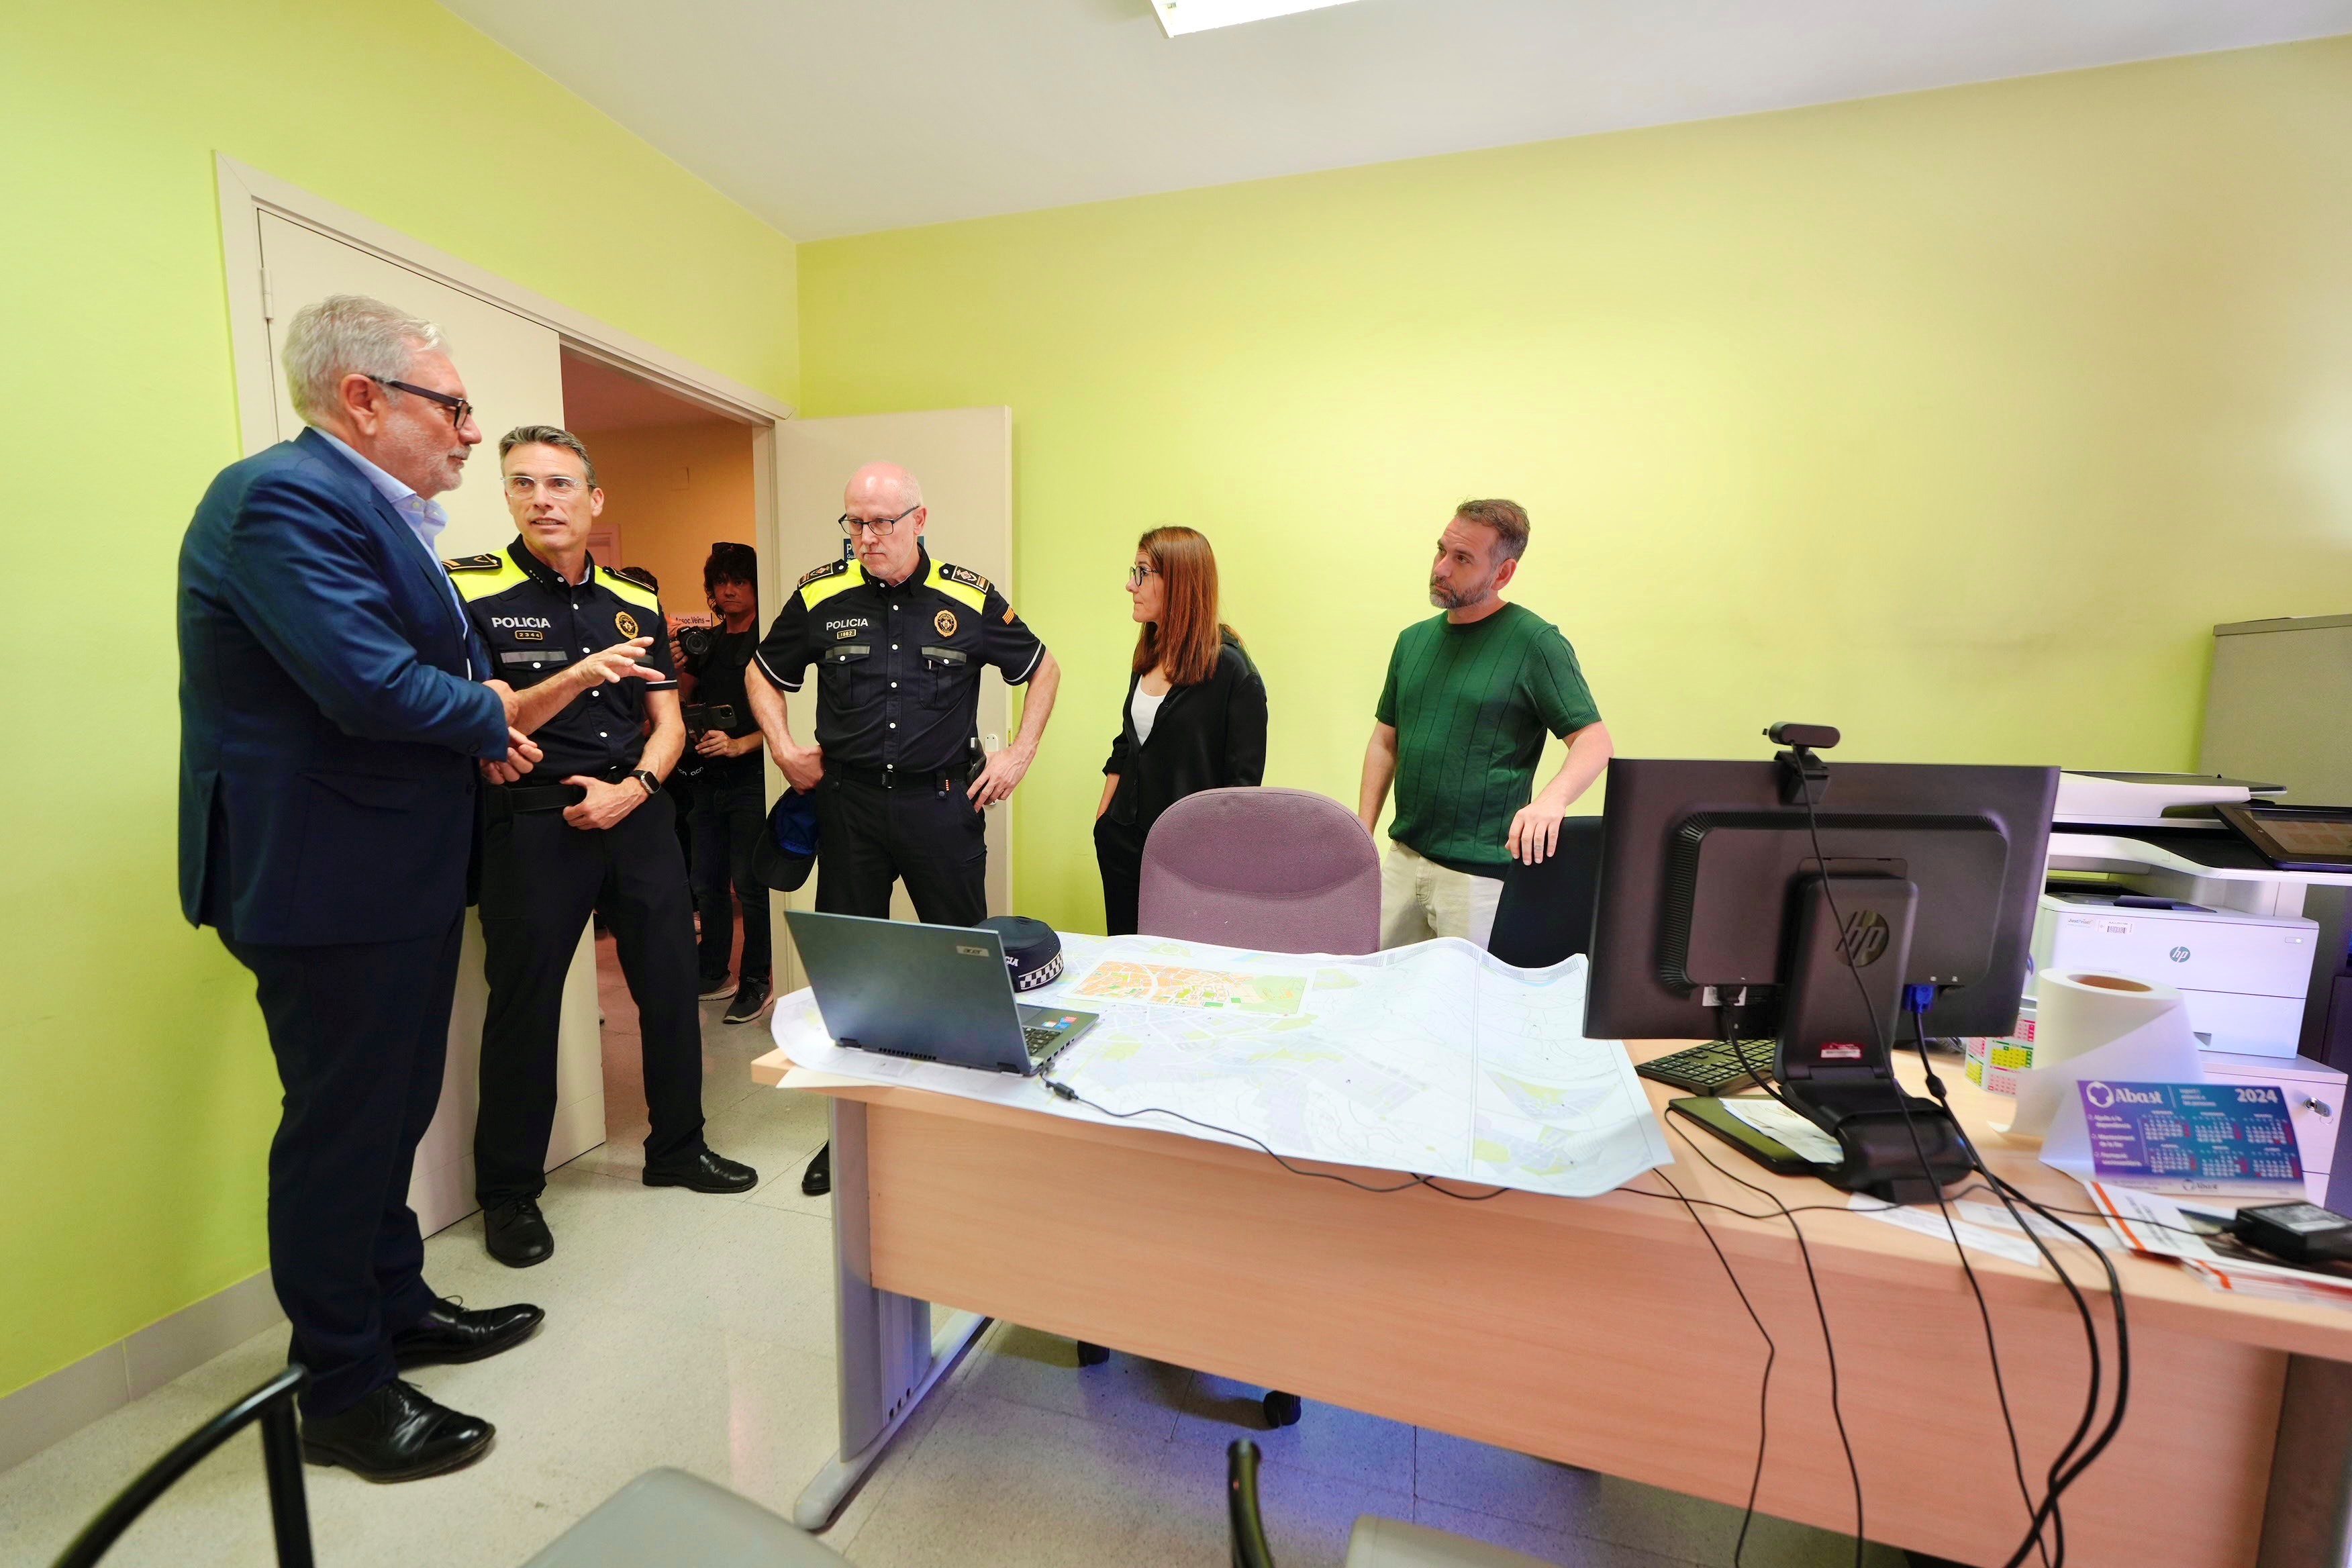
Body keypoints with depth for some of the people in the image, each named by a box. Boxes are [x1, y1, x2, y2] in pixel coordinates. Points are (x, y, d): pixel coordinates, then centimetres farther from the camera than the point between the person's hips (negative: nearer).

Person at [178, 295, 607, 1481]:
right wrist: (492, 718, -10)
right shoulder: (285, 497, -18)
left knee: (394, 1108, 21)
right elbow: (373, 685, -28)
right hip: (329, 884, -10)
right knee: (341, 1127, 4)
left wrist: (483, 713, -2)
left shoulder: (368, 506, 15)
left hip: (397, 876, 10)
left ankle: (396, 1307, 40)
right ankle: (342, 1392, 24)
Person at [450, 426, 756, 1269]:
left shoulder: (635, 600, 9)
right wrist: (576, 678, -25)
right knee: (524, 1002, 5)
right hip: (531, 821, -4)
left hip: (637, 813, 4)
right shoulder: (471, 592, -4)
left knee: (672, 981, 10)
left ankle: (677, 1148, 29)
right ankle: (508, 1191, 25)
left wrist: (633, 787, -7)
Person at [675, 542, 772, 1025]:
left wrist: (739, 745, -24)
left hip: (752, 777, -7)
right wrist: (672, 668, 0)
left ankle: (756, 983, 8)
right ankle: (713, 974, 28)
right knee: (707, 882, 14)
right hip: (708, 779, 7)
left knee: (749, 883, -3)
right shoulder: (705, 643, 14)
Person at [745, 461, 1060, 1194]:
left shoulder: (970, 599, -3)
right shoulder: (820, 596, 1)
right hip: (847, 800, 2)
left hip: (943, 802, -1)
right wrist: (782, 747, 5)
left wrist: (1019, 754, 3)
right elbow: (763, 673, 17)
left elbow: (1043, 669, 9)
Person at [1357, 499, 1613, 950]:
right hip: (1402, 857, 6)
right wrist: (1363, 834, 7)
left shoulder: (1536, 642, -8)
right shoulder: (1414, 640, 10)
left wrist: (1552, 798, -31)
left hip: (1480, 870, -5)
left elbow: (1594, 742, -10)